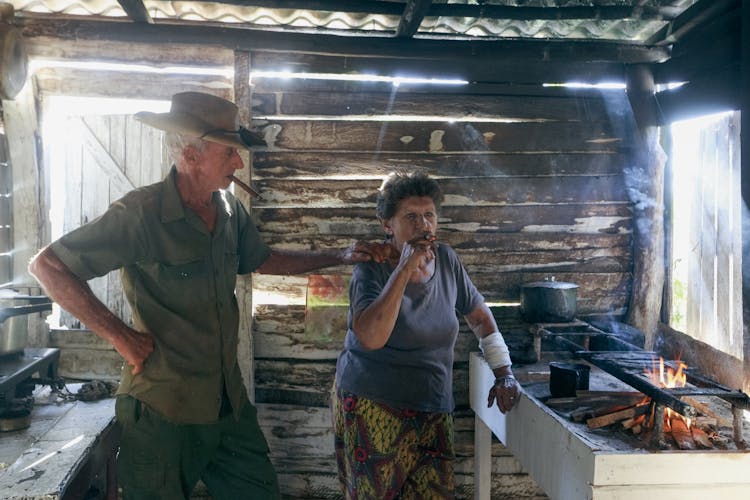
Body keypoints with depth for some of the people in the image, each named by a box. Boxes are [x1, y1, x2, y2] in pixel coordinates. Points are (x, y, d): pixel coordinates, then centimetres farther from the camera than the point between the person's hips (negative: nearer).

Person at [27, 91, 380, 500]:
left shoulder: (229, 209, 2)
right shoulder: (141, 213, -19)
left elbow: (261, 260, 20)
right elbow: (46, 265, -16)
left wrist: (338, 256, 17)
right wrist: (119, 336, -19)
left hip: (229, 401, 7)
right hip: (163, 410, -6)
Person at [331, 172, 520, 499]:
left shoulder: (446, 260, 2)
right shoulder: (372, 269, -13)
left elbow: (479, 315, 14)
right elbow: (370, 337, -29)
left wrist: (504, 374, 5)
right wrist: (405, 268, -28)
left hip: (433, 413, 4)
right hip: (372, 410, -4)